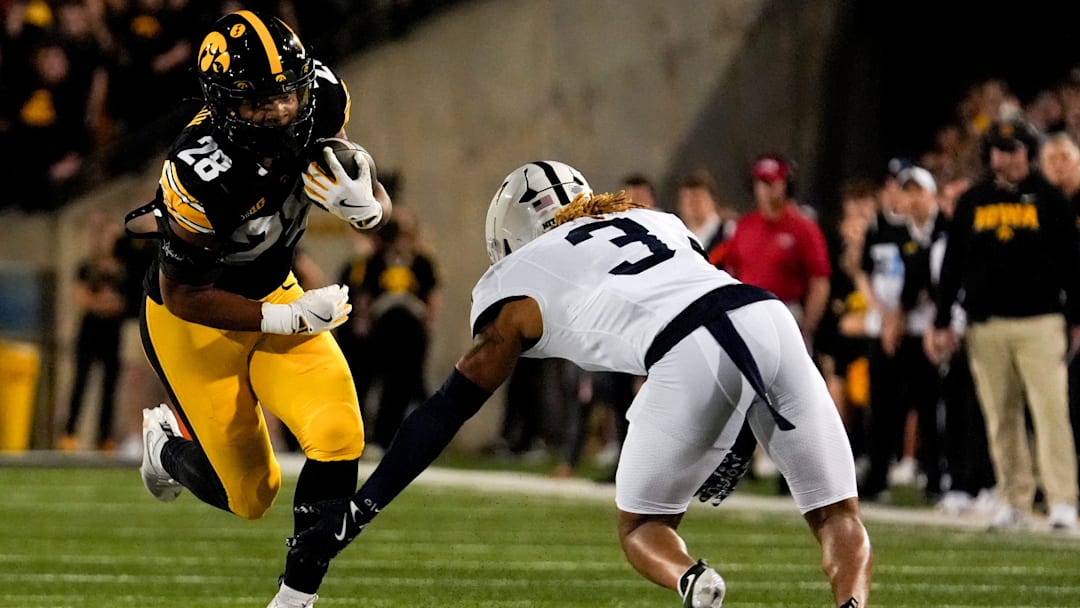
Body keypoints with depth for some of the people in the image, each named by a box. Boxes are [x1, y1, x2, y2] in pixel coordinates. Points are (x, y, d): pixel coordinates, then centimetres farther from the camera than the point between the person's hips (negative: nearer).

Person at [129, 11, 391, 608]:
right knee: (250, 496, 5)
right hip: (194, 320, -5)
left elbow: (377, 207, -3)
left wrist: (363, 203, -28)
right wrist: (289, 319, -26)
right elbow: (185, 295, -22)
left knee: (338, 434, -18)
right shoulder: (200, 173, -35)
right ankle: (169, 444, 39)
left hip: (275, 294, 5)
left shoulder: (320, 103, -20)